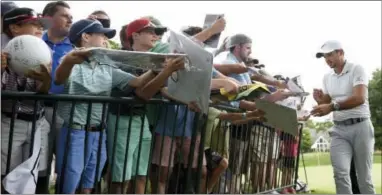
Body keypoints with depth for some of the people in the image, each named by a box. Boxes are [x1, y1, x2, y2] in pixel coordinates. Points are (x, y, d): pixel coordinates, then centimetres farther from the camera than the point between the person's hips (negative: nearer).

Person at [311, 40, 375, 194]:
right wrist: (320, 101, -7)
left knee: (364, 176, 2)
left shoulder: (357, 69, -7)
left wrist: (332, 106, -32)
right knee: (340, 173, -14)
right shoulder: (327, 77, 12)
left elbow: (360, 98, -22)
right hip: (339, 130, 4)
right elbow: (326, 104, 16)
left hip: (360, 127, -4)